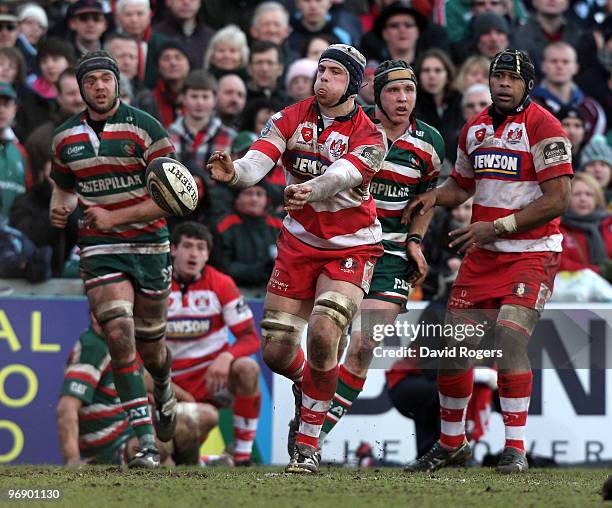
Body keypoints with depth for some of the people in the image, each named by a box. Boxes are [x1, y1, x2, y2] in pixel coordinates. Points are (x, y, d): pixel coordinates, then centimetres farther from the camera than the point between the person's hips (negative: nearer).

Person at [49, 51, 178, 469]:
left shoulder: (145, 128, -9)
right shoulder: (65, 137, 5)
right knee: (119, 335, -18)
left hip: (149, 245, -1)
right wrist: (60, 209, -2)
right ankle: (146, 441, -18)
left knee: (151, 348, 10)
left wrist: (115, 217, -18)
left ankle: (164, 389, 49)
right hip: (99, 250, 1)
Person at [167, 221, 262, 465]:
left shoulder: (221, 284, -5)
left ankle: (243, 454, -24)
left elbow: (251, 337, -9)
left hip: (214, 372, -1)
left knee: (247, 369, -35)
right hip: (175, 384, 1)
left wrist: (226, 357, -29)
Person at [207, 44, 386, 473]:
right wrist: (234, 171, -43)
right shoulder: (291, 119, -3)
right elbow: (259, 160, -19)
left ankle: (309, 445, -9)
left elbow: (339, 177, -33)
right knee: (276, 352, -1)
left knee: (323, 333, -24)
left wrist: (310, 190, -54)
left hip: (350, 248, -4)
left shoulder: (368, 137, -13)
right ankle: (307, 384, 37)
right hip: (299, 242, 4)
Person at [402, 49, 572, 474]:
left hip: (532, 253, -7)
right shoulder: (474, 129, 11)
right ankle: (451, 444, 21)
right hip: (482, 256, 7)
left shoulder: (542, 127, -11)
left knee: (510, 336, -22)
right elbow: (462, 185, 27)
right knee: (455, 344, 4)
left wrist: (497, 227, -18)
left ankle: (516, 448, -15)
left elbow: (557, 201, -16)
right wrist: (435, 197, 4)